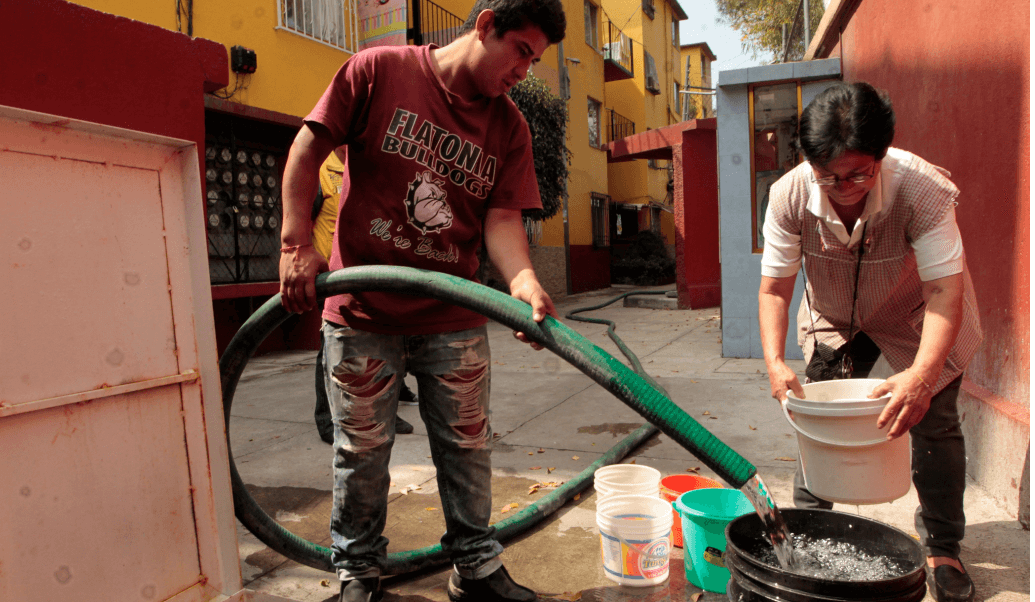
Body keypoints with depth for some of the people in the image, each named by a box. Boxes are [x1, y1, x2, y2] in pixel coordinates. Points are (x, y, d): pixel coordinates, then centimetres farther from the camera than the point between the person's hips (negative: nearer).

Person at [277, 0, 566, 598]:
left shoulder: (510, 126, 4)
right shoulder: (379, 70, -5)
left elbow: (502, 217, -4)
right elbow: (308, 149, -2)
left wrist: (522, 277, -25)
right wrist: (297, 243, -10)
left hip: (454, 319, 3)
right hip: (363, 311, -2)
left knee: (467, 448, 12)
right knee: (362, 452, 10)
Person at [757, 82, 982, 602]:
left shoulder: (924, 189, -35)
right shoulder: (790, 195, -29)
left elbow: (944, 290, -37)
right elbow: (774, 287, -23)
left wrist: (922, 374, -52)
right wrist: (774, 361, -37)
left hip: (915, 318, -1)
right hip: (834, 318, 2)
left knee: (933, 424, -5)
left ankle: (942, 549, 17)